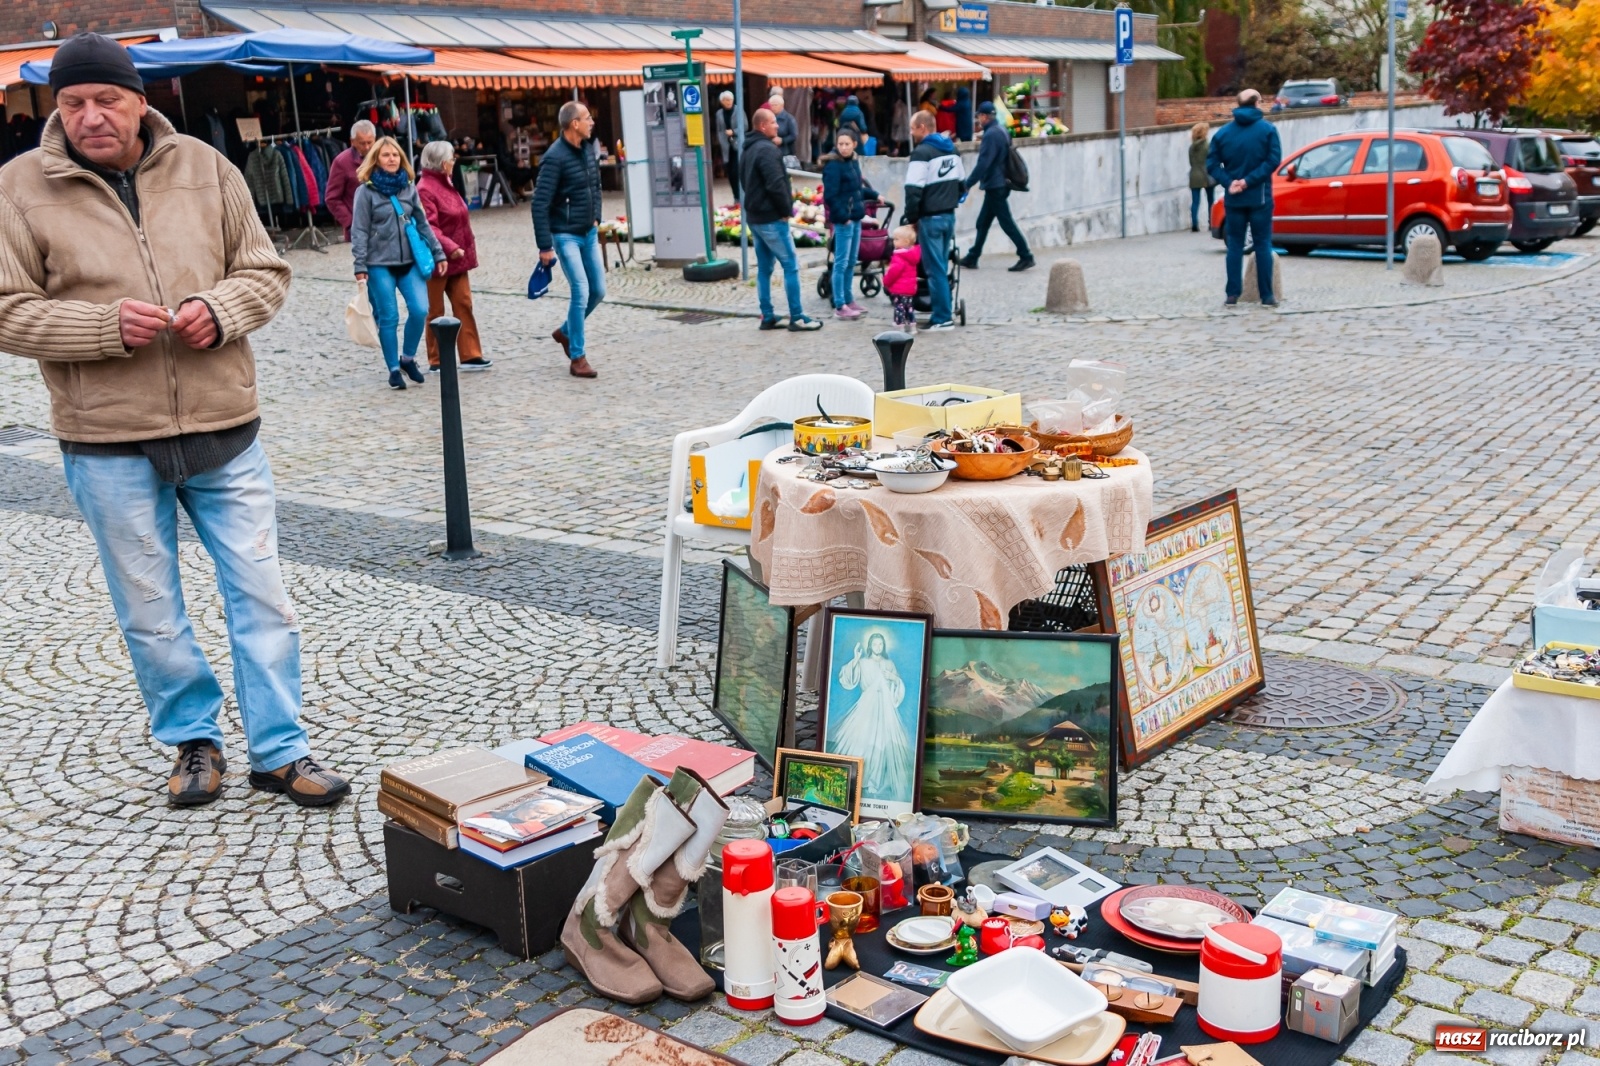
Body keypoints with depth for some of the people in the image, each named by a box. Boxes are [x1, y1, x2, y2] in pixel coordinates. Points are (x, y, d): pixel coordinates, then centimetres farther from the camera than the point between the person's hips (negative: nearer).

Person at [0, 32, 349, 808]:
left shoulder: (206, 169, 2)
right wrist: (106, 325, -19)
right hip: (107, 445, -1)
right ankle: (193, 738, 31)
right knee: (149, 612, 11)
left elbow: (266, 273, 7)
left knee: (261, 595, 5)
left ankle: (279, 751, 18)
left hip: (224, 430, 1)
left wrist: (220, 309, -14)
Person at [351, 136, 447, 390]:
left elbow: (422, 224, 13)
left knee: (420, 310, -9)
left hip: (410, 261, 3)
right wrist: (360, 266, -11)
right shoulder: (366, 191, -5)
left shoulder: (409, 188, 7)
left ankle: (408, 358, 15)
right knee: (388, 318, 0)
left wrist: (438, 253, 10)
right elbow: (359, 231, -6)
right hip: (380, 264, -3)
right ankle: (394, 369, 15)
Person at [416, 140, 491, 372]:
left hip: (457, 259, 8)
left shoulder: (445, 183, 14)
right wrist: (449, 247, -32)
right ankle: (436, 361, 11)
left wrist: (464, 249, 20)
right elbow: (428, 227, -24)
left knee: (463, 305, 5)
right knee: (436, 311, 3)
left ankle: (470, 355, 7)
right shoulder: (425, 189, -16)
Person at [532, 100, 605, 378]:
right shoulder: (555, 158, -18)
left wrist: (596, 219, 13)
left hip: (589, 233, 8)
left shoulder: (588, 148, 5)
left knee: (598, 290, 11)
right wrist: (545, 246, -20)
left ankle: (566, 332, 34)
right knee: (581, 293, -12)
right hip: (566, 235, -8)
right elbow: (540, 203, -19)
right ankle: (577, 358, -2)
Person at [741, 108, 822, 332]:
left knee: (764, 268, 12)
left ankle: (767, 317, 15)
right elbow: (776, 184, -23)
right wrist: (786, 210, -12)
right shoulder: (767, 149, -17)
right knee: (791, 266, -5)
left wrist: (755, 206, 18)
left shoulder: (747, 151, 14)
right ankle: (797, 317, -4)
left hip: (754, 217, 10)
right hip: (771, 218, -10)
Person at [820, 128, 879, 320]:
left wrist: (873, 195, 21)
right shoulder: (833, 165, -14)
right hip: (843, 220, -8)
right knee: (842, 263, -5)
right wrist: (843, 216, -20)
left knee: (851, 262, 14)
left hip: (855, 218, 8)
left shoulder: (853, 161, 11)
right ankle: (839, 306, -1)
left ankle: (848, 300, 24)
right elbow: (830, 196, -18)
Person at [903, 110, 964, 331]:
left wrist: (911, 218, -9)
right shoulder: (951, 150, 12)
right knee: (941, 266, 14)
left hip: (930, 219, -8)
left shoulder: (922, 153, -14)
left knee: (935, 269, -3)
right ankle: (941, 313, 16)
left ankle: (942, 318, -2)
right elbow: (962, 184, 18)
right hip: (949, 216, 8)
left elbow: (913, 190, -18)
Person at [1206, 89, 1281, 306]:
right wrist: (1249, 181, -13)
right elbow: (1273, 160, -14)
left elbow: (1211, 164, -3)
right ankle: (1266, 296, 2)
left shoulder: (1223, 132, 4)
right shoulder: (1267, 129, -3)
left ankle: (1233, 294, 3)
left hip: (1233, 198, 2)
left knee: (1235, 245, 8)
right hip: (1260, 197, -2)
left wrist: (1229, 182, -9)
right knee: (1263, 245, 3)